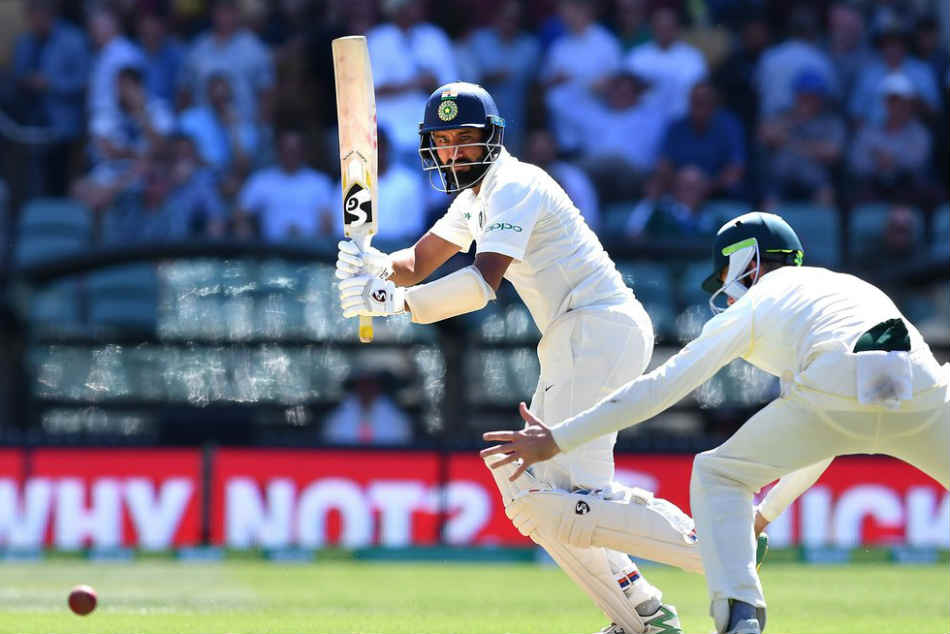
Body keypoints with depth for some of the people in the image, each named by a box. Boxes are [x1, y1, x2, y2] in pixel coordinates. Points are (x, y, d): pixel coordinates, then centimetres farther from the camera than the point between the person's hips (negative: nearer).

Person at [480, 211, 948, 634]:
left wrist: (558, 439, 23)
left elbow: (664, 385, 19)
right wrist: (766, 512, 56)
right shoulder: (850, 285, 40)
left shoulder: (753, 305, 25)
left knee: (717, 475, 16)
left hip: (834, 386, -4)